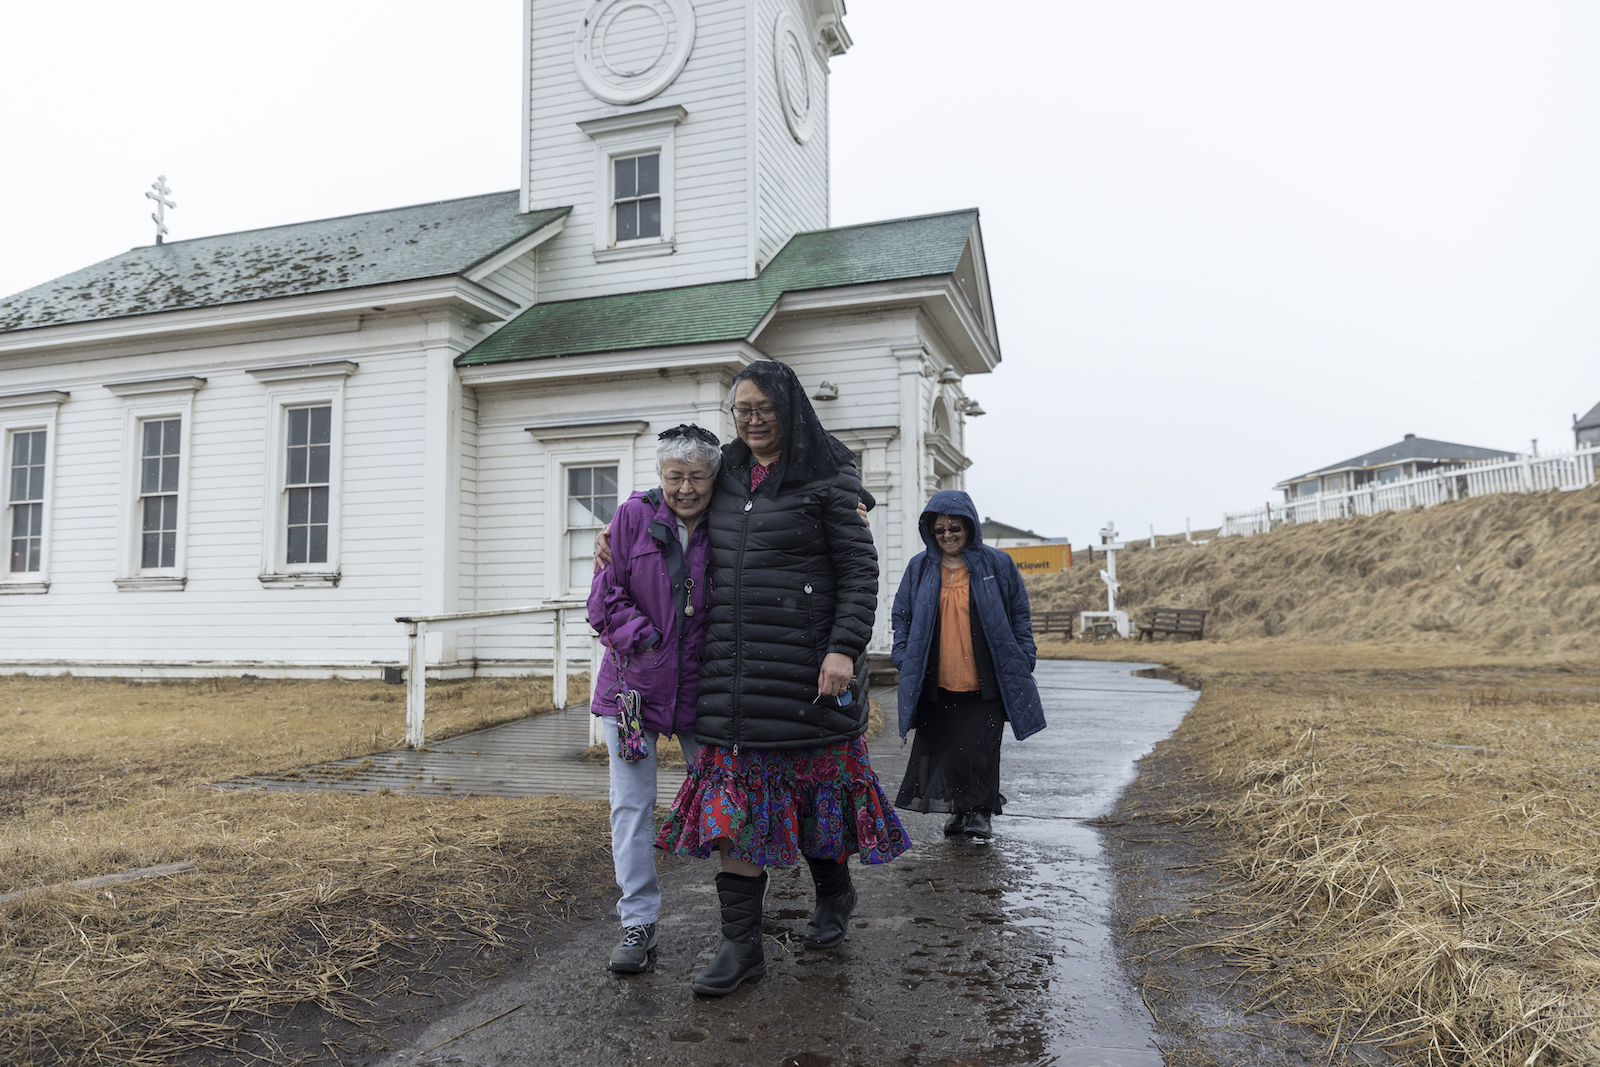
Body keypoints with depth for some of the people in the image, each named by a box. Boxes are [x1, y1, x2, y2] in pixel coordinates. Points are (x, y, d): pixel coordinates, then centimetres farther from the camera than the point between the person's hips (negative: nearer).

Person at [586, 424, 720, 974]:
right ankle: (639, 923, 15)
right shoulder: (634, 516, -6)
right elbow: (605, 598, -7)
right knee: (632, 805, 2)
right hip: (634, 681, -1)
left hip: (699, 686, 1)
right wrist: (648, 643, -13)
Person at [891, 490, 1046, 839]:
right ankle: (959, 809, 22)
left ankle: (981, 810, 14)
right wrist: (904, 661, 4)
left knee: (980, 748, -3)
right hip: (936, 683, 2)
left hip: (985, 682, -2)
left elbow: (1019, 616, 7)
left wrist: (1023, 663, 1)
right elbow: (902, 616, 13)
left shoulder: (996, 564, 2)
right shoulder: (919, 568, 7)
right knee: (942, 746, 5)